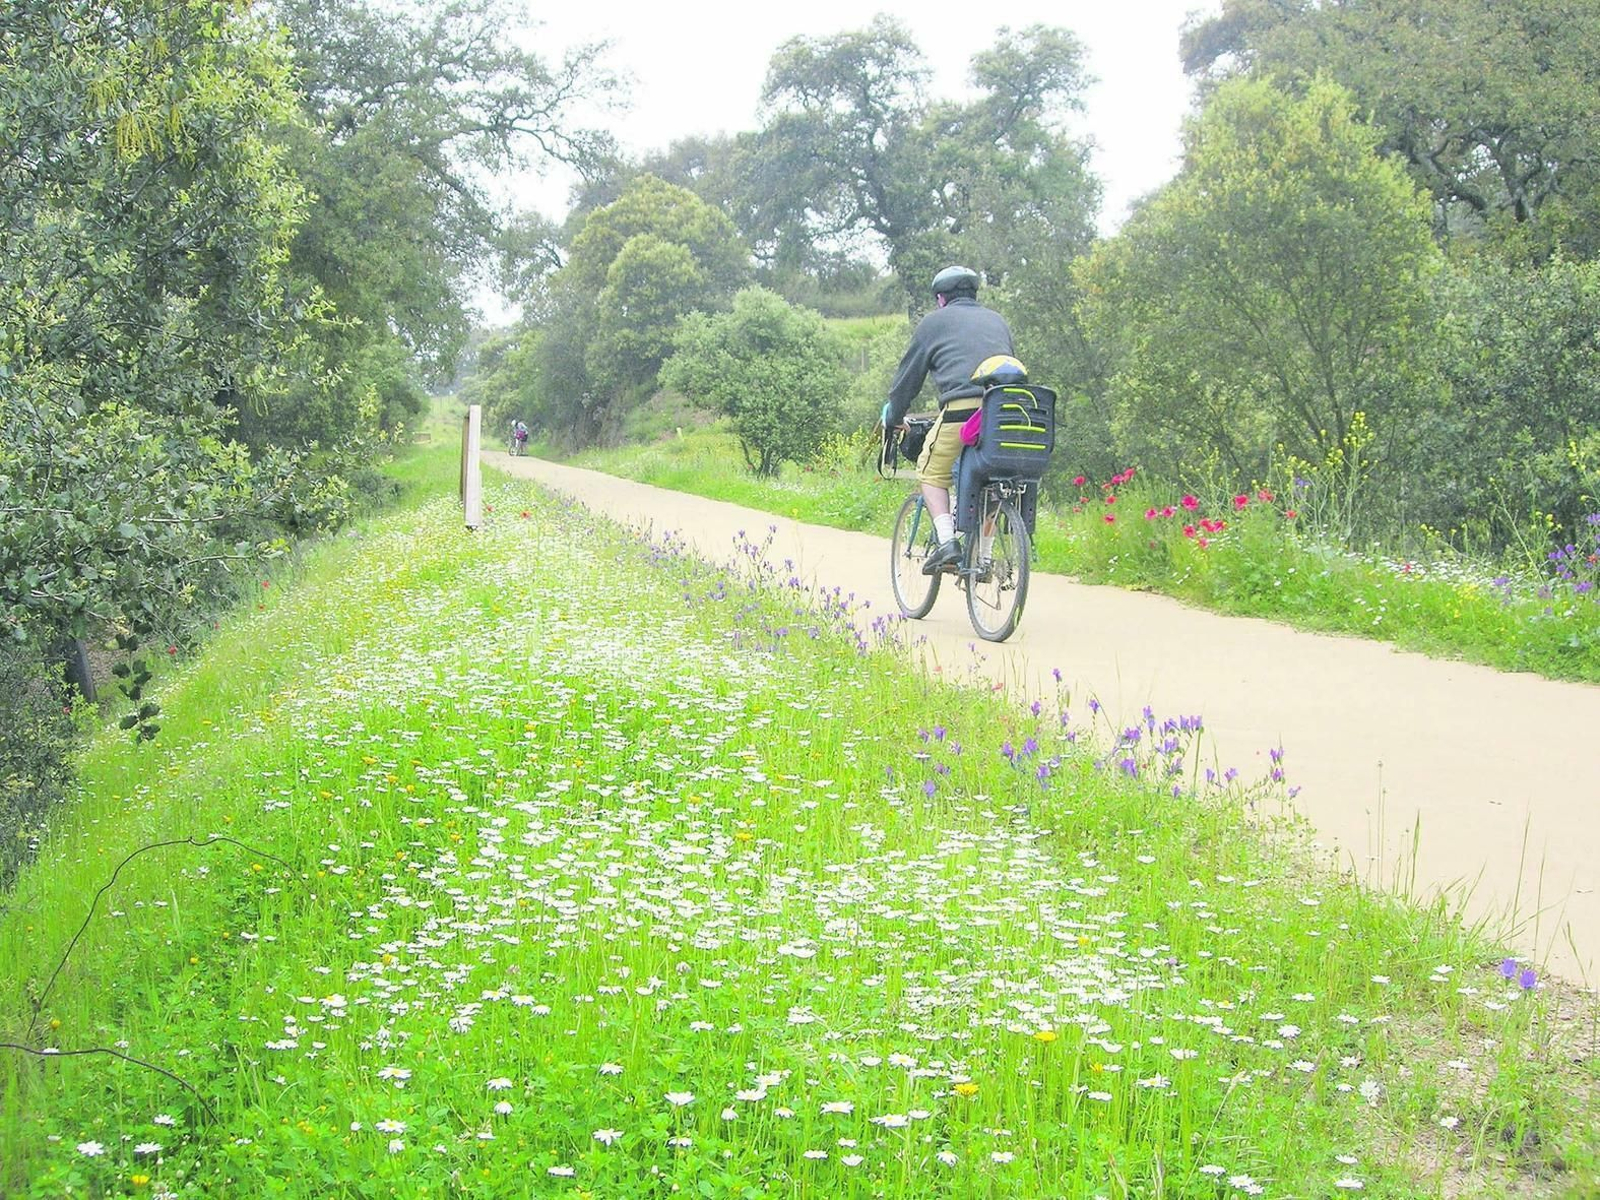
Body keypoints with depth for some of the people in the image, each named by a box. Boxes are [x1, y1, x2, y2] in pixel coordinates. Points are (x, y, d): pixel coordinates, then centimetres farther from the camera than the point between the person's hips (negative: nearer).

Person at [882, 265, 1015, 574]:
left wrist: (892, 418, 32)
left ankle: (947, 542, -9)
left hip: (962, 408, -5)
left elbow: (908, 376, 19)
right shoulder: (997, 320, 29)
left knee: (932, 472, 9)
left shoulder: (934, 322, 15)